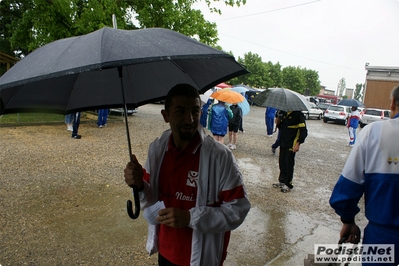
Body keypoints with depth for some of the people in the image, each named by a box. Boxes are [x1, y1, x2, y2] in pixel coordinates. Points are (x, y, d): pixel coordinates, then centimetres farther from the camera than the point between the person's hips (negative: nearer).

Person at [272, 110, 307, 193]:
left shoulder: (298, 114, -12)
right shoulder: (283, 112, 9)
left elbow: (303, 131, -14)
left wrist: (298, 143, -21)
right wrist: (278, 122, -3)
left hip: (291, 144, -7)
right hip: (283, 143, 7)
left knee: (289, 164, 1)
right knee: (282, 162, 13)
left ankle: (288, 184, 14)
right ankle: (282, 181, 28)